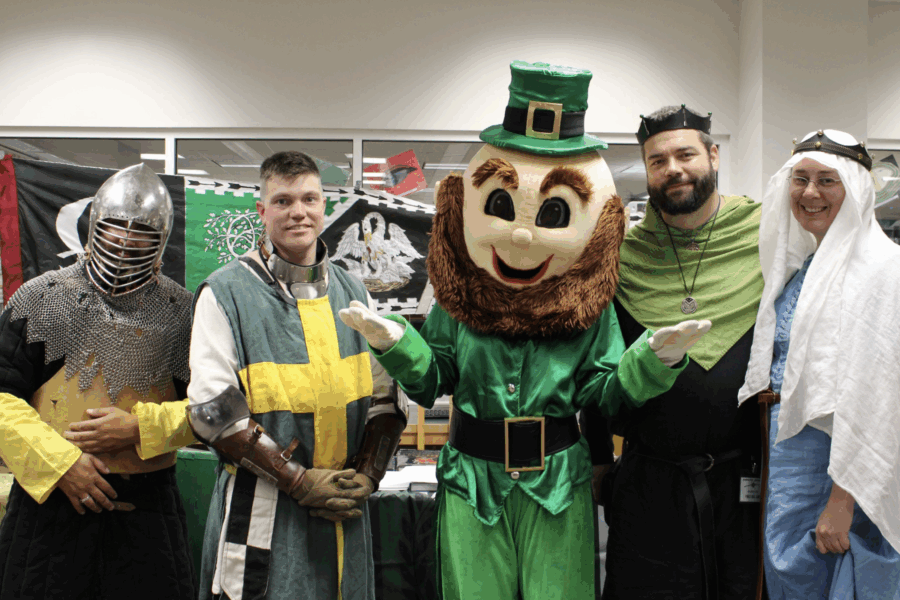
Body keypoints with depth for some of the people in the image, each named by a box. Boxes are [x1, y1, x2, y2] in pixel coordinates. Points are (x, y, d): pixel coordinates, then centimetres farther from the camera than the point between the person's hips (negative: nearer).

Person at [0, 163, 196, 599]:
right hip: (49, 499, 0)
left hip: (148, 510, 0)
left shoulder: (182, 311, 2)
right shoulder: (40, 299, 2)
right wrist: (60, 462, -12)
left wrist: (140, 427, -12)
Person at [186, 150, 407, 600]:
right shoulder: (225, 293, -4)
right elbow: (213, 410, -10)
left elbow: (387, 396, 11)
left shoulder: (353, 293, 10)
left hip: (346, 511, 4)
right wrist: (299, 480, -14)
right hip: (263, 513, -4)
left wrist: (367, 475, -4)